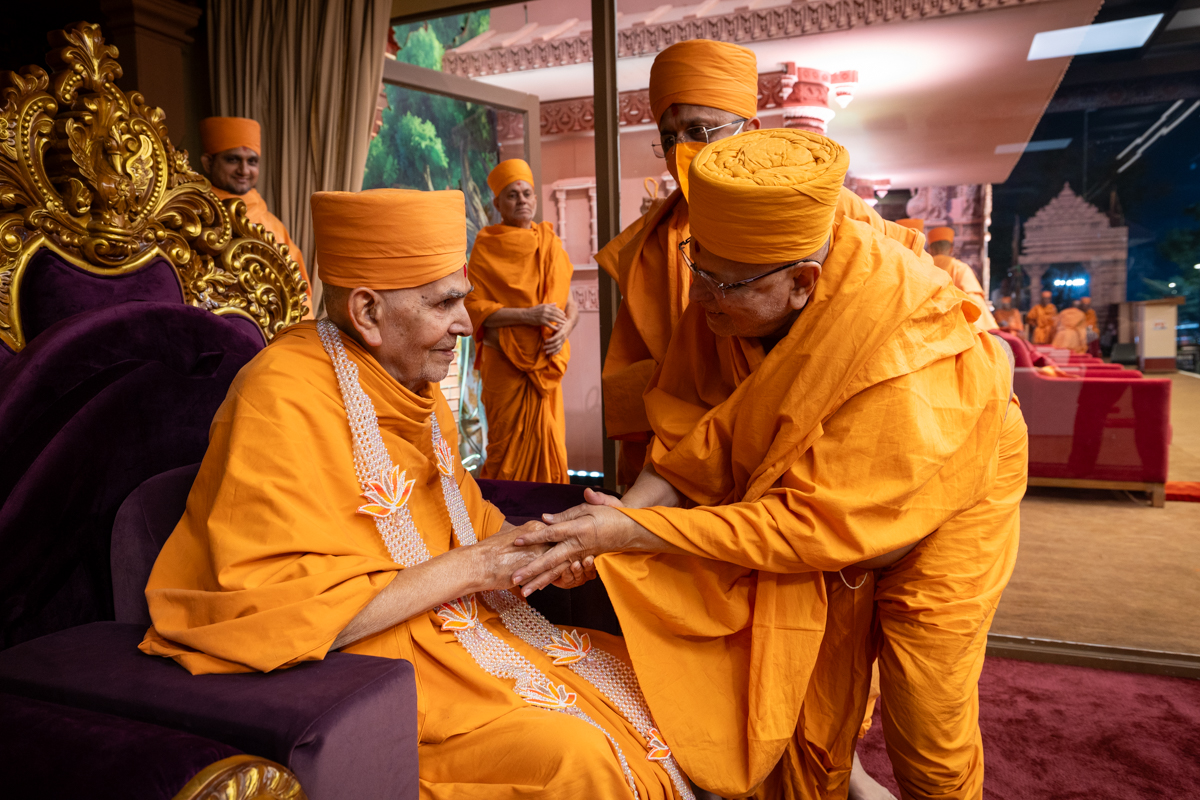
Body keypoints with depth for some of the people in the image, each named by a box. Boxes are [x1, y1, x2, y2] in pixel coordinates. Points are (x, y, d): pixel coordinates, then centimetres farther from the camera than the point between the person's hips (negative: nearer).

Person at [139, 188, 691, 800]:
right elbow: (283, 615, -26)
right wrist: (468, 568, -21)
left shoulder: (414, 382, 5)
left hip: (452, 628, 8)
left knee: (628, 677, 0)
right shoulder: (285, 398, -21)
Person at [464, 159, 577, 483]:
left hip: (546, 362, 4)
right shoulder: (486, 247, 1)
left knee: (547, 444, 5)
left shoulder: (551, 245, 13)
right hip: (504, 362, -4)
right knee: (511, 446, -3)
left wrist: (565, 327, -10)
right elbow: (474, 306, -8)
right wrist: (528, 315, -18)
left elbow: (570, 302, 13)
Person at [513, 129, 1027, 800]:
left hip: (945, 508, -4)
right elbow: (699, 417, -16)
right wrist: (620, 517, -30)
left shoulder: (906, 373, -41)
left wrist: (634, 531, -39)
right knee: (812, 699, 12)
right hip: (828, 500, 5)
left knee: (926, 720, 6)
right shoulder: (734, 302, -23)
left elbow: (813, 525, -37)